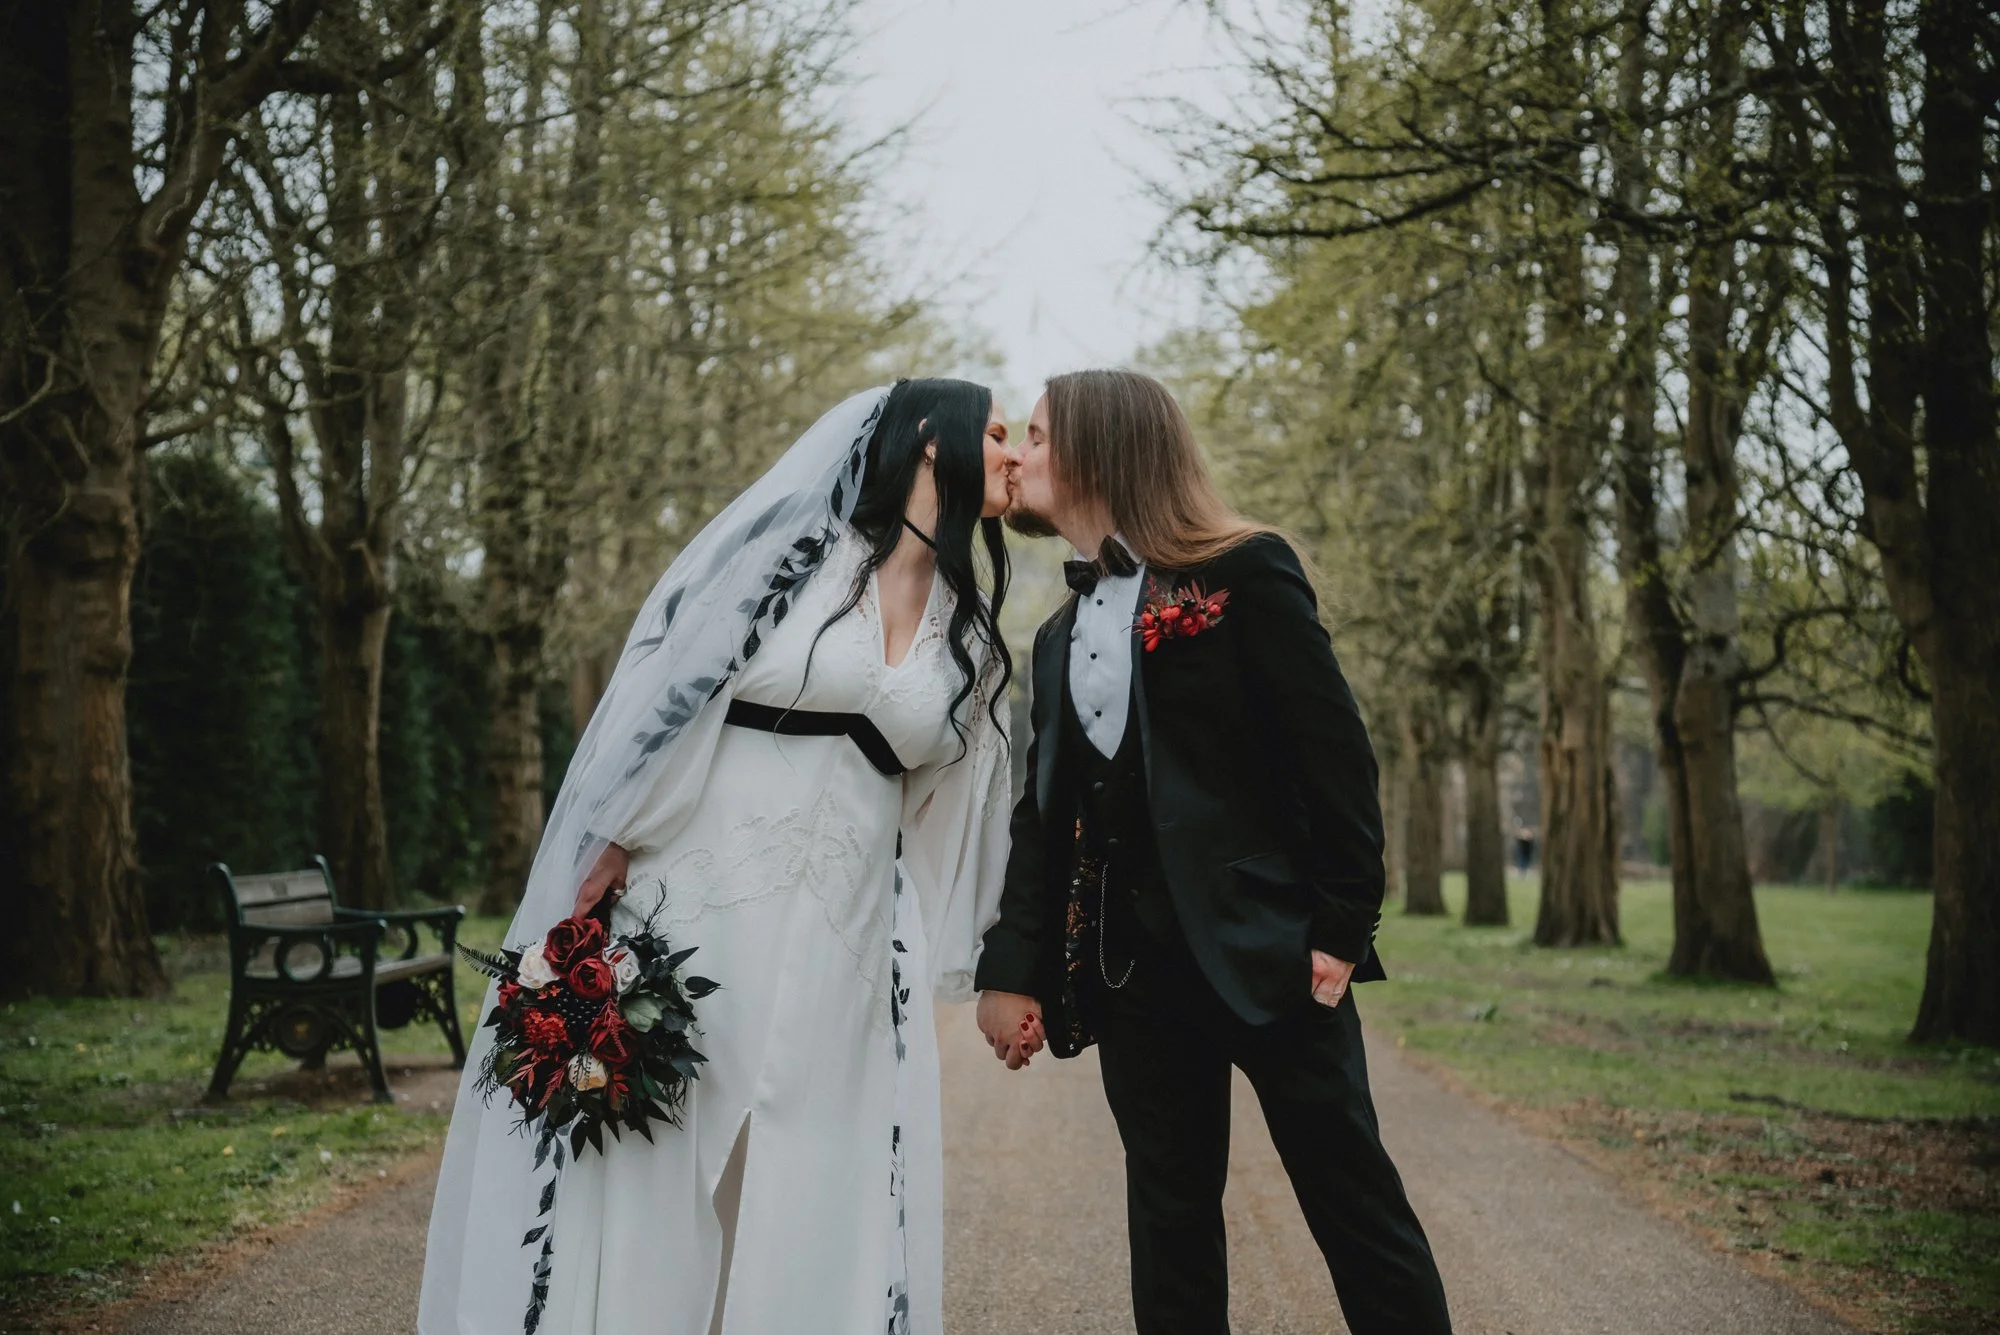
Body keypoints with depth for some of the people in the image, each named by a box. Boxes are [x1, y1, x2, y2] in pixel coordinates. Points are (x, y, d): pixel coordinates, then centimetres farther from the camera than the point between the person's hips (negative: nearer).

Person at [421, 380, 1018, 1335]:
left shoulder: (970, 626, 13)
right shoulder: (790, 541, -2)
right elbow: (667, 686, -6)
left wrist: (932, 961, 15)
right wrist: (606, 857, -11)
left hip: (842, 950, 5)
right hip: (692, 907, -4)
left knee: (810, 1205, 4)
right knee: (641, 1171, 0)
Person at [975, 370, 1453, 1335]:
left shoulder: (1245, 572, -3)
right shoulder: (1060, 633, 16)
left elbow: (1335, 753, -8)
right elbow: (1042, 815, 15)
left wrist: (1343, 925, -13)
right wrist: (1013, 966, 6)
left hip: (1262, 949, -6)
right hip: (1129, 963, 6)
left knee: (1355, 1205, -1)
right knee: (1168, 1223, 10)